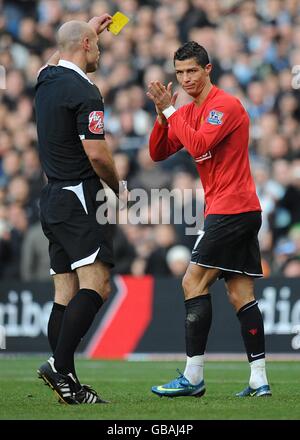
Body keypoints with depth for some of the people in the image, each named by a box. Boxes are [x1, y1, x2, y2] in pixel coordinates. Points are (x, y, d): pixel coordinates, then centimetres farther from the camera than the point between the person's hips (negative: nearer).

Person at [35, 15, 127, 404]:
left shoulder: (47, 78, 11)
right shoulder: (84, 93, -14)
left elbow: (58, 58, 38)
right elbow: (97, 154, -18)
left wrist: (90, 27, 49)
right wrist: (119, 187, 0)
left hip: (53, 198, 9)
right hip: (79, 200, -9)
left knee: (65, 293, 5)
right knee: (95, 286, -15)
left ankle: (68, 385, 2)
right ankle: (60, 365, -27)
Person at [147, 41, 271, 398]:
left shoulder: (225, 105, -11)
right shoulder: (188, 111, 16)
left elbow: (199, 145, -23)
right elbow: (158, 153, 14)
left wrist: (171, 111, -15)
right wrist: (162, 115, -1)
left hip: (231, 207, -9)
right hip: (243, 211, 9)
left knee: (194, 283, -11)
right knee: (240, 294, 4)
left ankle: (193, 378, -12)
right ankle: (259, 380, 1)